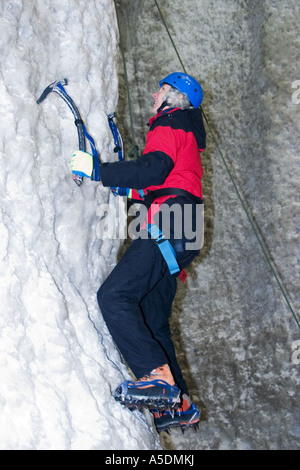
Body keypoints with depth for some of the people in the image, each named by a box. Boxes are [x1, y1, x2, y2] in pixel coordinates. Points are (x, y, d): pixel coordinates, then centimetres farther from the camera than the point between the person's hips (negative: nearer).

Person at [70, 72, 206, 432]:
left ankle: (159, 378, -30)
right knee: (151, 320, 9)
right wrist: (130, 190, 30)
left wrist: (98, 171, -15)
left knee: (114, 296, -22)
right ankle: (179, 404, 8)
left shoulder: (170, 124, 3)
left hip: (168, 227, -10)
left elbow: (154, 169, -16)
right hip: (180, 238, 10)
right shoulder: (186, 133, 34)